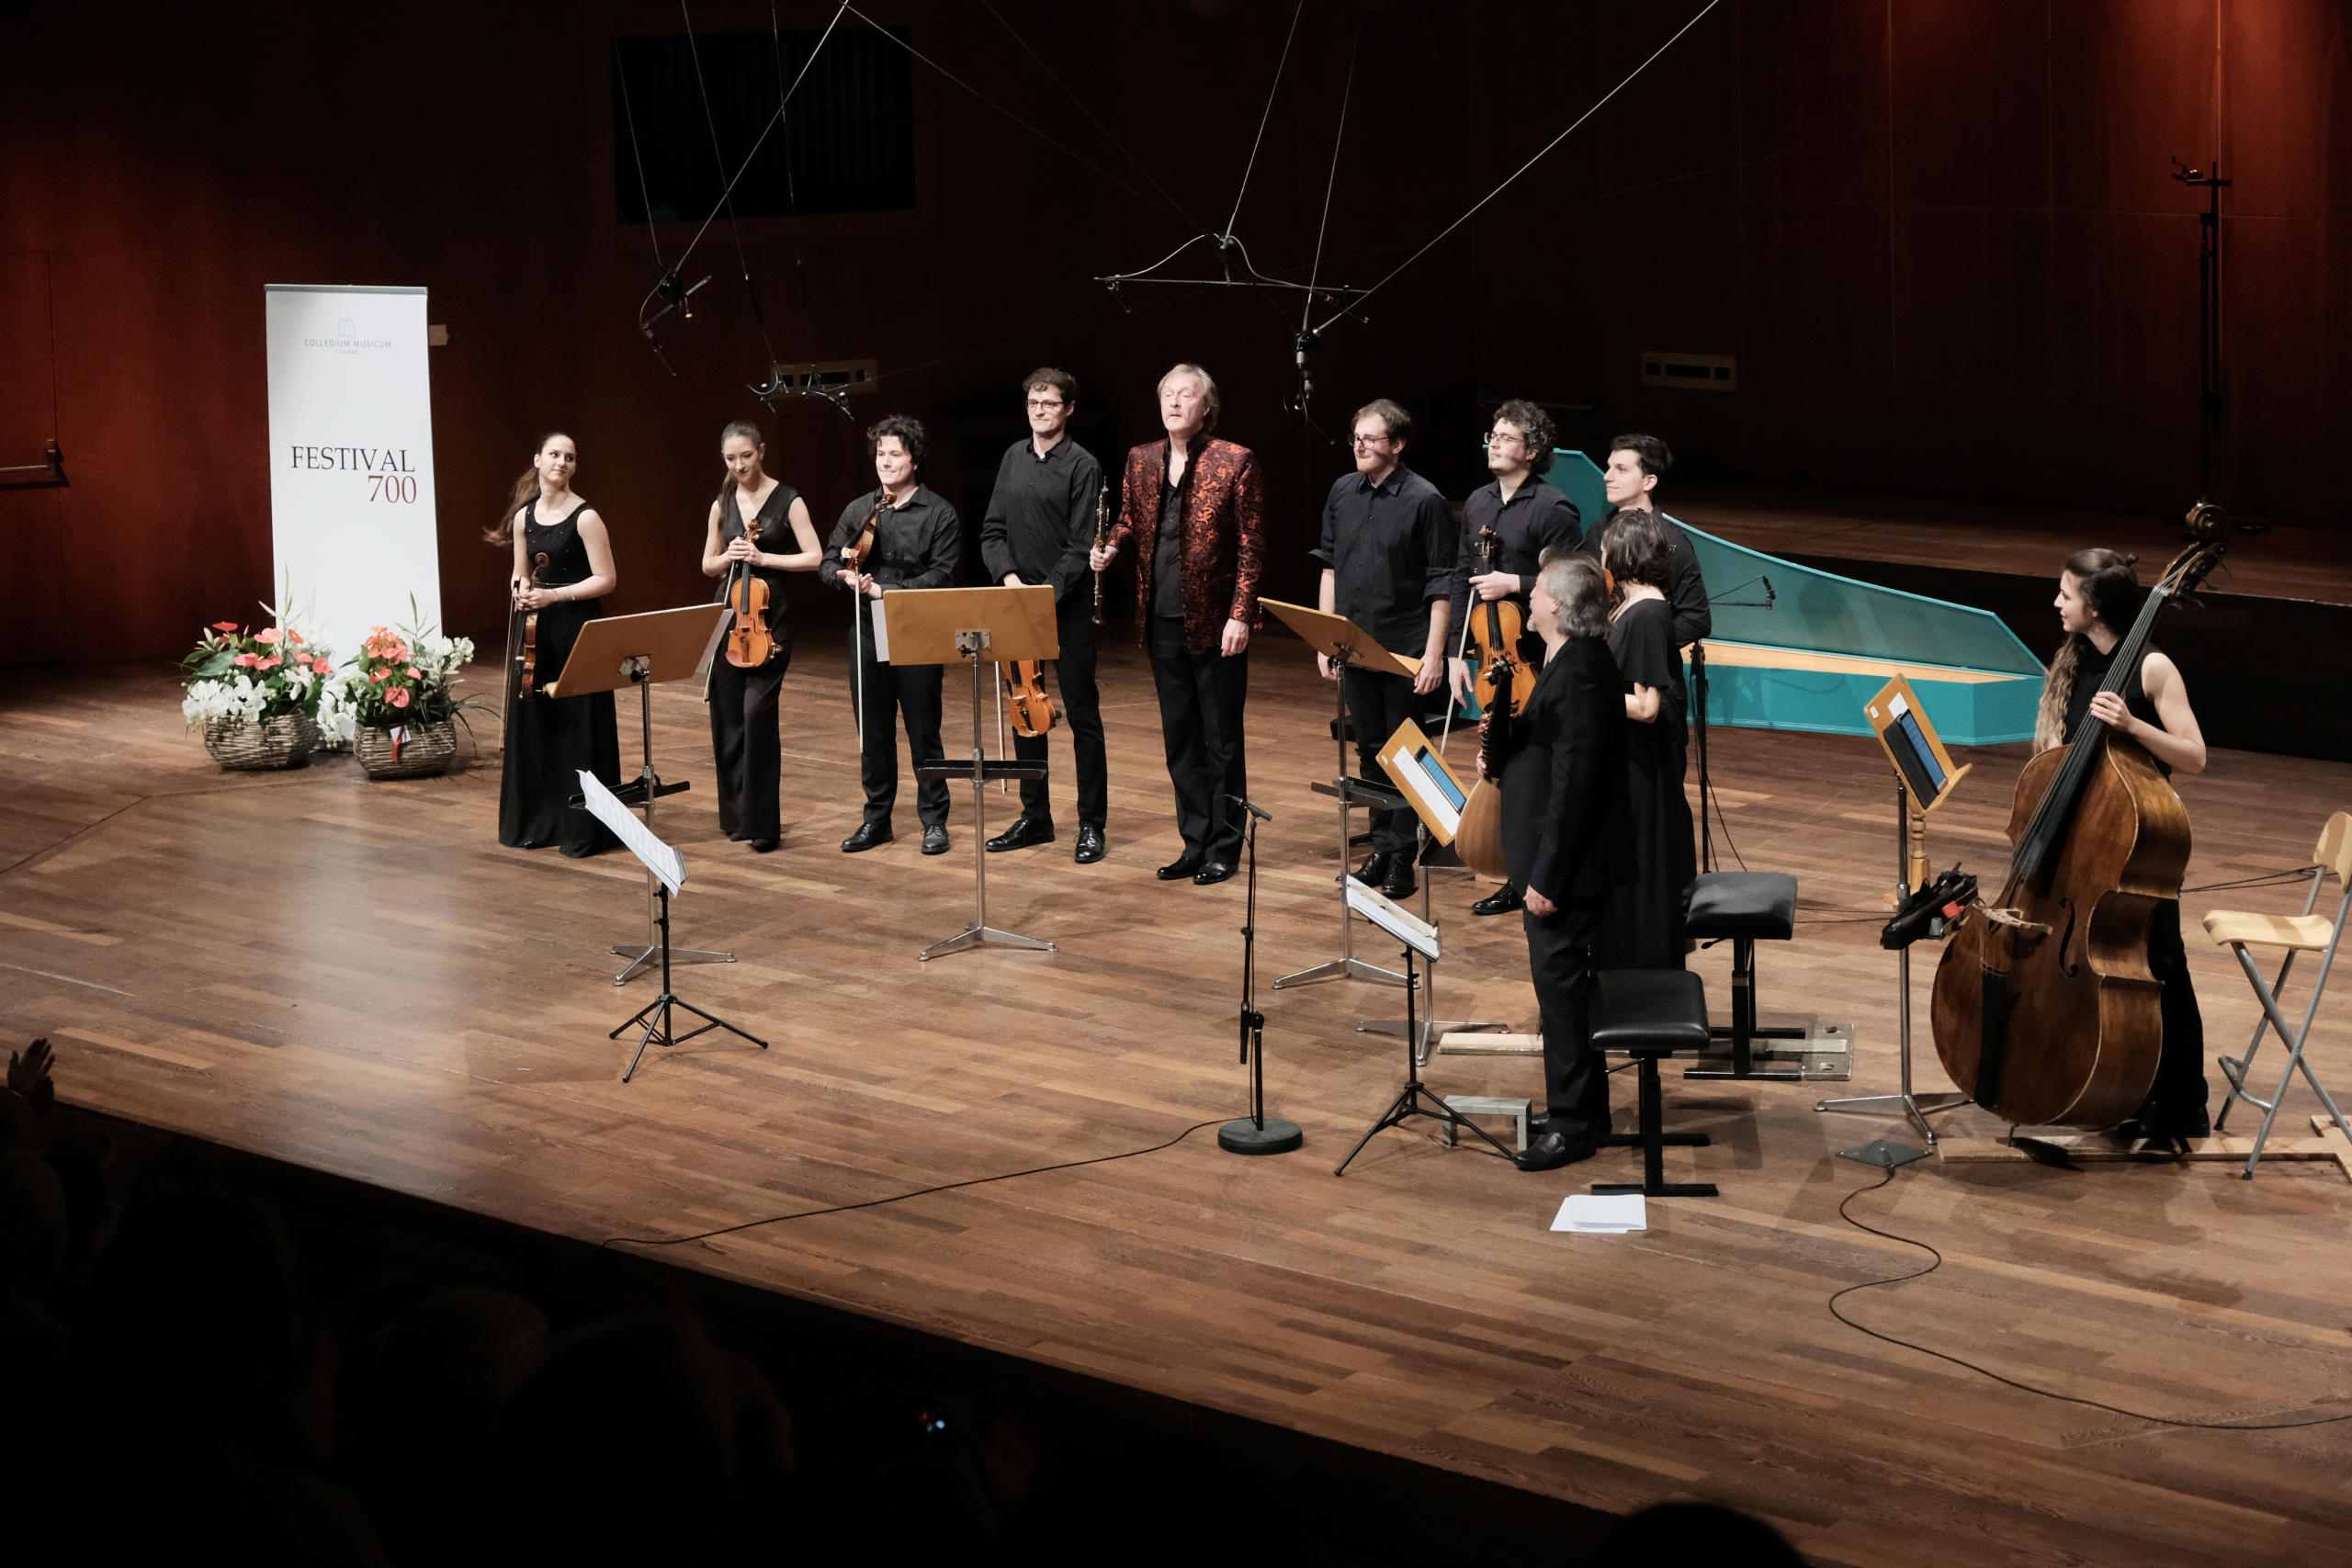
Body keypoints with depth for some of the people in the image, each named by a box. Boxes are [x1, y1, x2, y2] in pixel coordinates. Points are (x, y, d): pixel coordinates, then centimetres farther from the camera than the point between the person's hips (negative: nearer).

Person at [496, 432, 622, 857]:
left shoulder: (585, 517, -9)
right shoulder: (524, 516, 8)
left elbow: (606, 579, -11)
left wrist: (554, 595, -18)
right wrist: (519, 590, -4)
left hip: (577, 629, -6)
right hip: (535, 630, 6)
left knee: (578, 726, -3)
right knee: (532, 723, 9)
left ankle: (583, 828, 4)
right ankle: (534, 821, 20)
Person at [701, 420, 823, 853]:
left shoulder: (788, 501, -3)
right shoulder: (723, 504, 11)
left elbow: (814, 558, -8)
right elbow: (708, 565, 17)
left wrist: (763, 557, -16)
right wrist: (728, 557, -5)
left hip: (769, 617, -5)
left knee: (757, 711, -17)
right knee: (727, 716, 5)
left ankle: (763, 821, -14)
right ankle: (736, 815, 16)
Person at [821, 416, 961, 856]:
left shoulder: (939, 515, -3)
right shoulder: (859, 511, 10)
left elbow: (940, 576, -11)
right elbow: (829, 563, 10)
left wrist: (886, 591, -20)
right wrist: (847, 577, -13)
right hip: (867, 634, 4)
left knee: (923, 733, 1)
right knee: (873, 734, 9)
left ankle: (934, 821, 11)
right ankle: (876, 819, 19)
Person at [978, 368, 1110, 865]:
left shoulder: (1081, 466, -7)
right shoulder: (1014, 458, 10)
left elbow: (1081, 545, -12)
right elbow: (992, 531, 10)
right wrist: (1008, 576, -8)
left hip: (1067, 606, -6)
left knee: (1082, 713, -2)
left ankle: (1091, 824, 4)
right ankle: (1034, 817, 21)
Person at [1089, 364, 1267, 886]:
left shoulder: (1235, 462, -8)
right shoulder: (1142, 461, 8)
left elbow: (1252, 545, -9)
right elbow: (1131, 520, 19)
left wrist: (1240, 615, -14)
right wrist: (1110, 547, -3)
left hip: (1214, 623, -5)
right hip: (1163, 622, 5)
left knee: (1221, 740, 3)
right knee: (1180, 740, 12)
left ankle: (1223, 849, 12)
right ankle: (1195, 843, 21)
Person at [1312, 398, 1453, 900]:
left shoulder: (1424, 500, -11)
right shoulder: (1343, 492, 6)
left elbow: (1440, 584, -10)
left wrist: (1434, 653, -14)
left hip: (1405, 651, -5)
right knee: (1370, 752, 13)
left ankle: (1402, 858, 9)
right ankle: (1381, 848, 23)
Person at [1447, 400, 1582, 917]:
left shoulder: (1553, 509, -10)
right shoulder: (1477, 505, 12)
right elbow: (1463, 580, 16)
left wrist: (1517, 584, -19)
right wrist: (1458, 651, 11)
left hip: (1541, 660, -7)